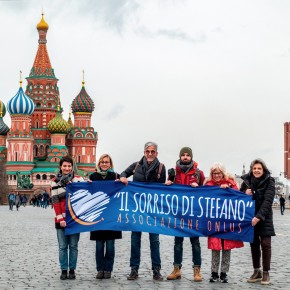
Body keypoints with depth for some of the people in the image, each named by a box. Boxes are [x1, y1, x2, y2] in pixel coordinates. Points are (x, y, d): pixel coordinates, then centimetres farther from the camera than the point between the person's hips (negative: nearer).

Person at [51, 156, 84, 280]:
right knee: (62, 246, 4)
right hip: (61, 219, 0)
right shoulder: (55, 181, 5)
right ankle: (64, 270, 12)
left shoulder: (78, 179, 3)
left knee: (73, 246, 6)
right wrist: (60, 219, -7)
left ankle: (72, 270, 14)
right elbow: (55, 201, 0)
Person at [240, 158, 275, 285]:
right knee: (254, 244, 7)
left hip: (264, 217, -3)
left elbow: (268, 201, -18)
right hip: (249, 217, 4)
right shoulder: (246, 180, 3)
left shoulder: (269, 182, -8)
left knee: (265, 244, -6)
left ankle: (266, 273, 0)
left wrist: (259, 216, -28)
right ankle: (256, 271, 17)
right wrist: (245, 194, -11)